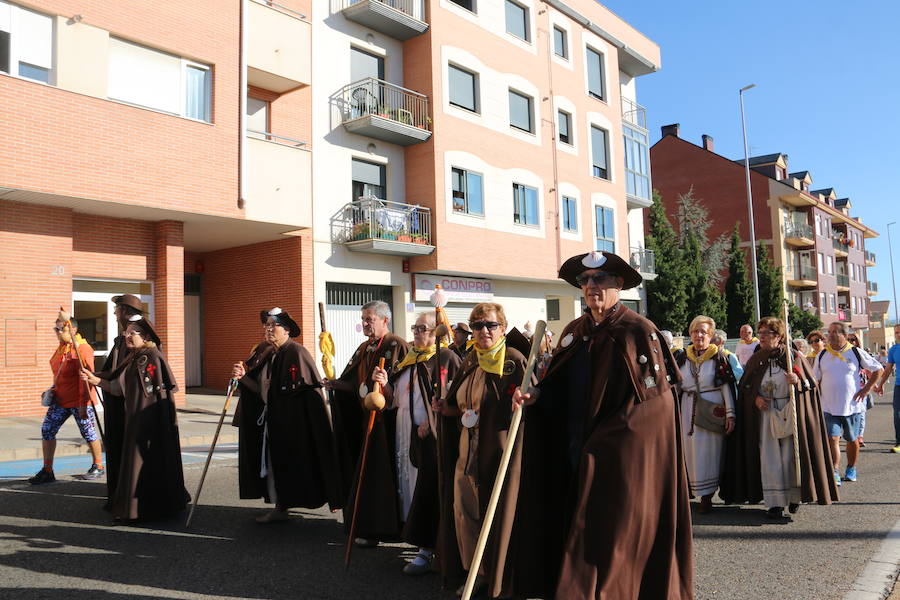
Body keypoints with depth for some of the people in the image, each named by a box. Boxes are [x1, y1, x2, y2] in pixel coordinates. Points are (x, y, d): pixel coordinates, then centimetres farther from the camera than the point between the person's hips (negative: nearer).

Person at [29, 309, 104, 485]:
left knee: (88, 433, 4)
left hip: (79, 401, -8)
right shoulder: (61, 346, 10)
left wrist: (83, 404, -23)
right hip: (60, 399, 8)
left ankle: (98, 467, 20)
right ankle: (47, 470, 12)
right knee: (47, 430, 4)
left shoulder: (83, 349, -17)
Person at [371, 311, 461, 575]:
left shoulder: (447, 358, -7)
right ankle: (424, 543, 23)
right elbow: (396, 399, 16)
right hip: (407, 435, 8)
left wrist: (432, 422, -19)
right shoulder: (408, 360, 15)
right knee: (412, 487, 11)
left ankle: (428, 548, 3)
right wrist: (385, 385, -3)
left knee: (428, 491, -5)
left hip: (433, 436, -7)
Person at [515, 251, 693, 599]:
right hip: (576, 455, 6)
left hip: (623, 455, -6)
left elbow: (653, 397, -12)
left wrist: (606, 441, -14)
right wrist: (536, 396, -5)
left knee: (612, 533, 0)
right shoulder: (573, 332, 10)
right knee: (576, 528, 10)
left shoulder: (639, 331, -9)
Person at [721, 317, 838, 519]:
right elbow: (744, 387, 13)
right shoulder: (755, 360, 8)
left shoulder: (794, 356, -1)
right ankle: (775, 503, 2)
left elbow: (812, 384, 1)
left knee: (790, 455, 1)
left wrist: (798, 381, -20)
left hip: (790, 414, -2)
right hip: (765, 414, 2)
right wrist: (755, 398, -6)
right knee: (770, 457, -1)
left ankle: (794, 496, 20)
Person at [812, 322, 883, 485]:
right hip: (829, 407, 0)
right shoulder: (822, 355, 4)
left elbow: (878, 369, 7)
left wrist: (866, 388, 0)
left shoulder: (856, 353, -1)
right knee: (833, 439, -11)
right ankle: (835, 474, -14)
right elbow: (816, 381, 11)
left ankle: (851, 469, 31)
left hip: (851, 405, 0)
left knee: (852, 439, 12)